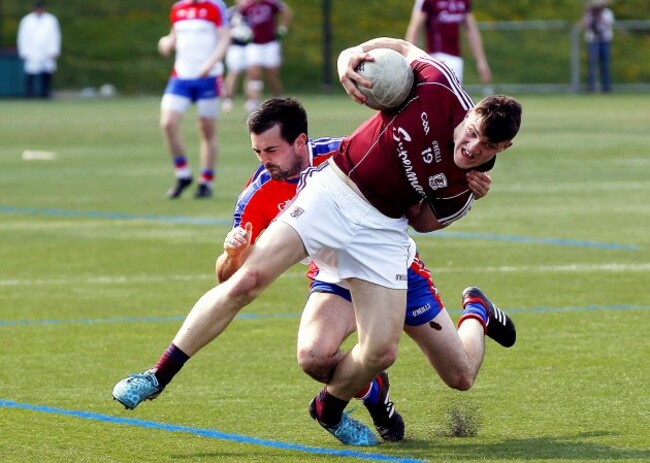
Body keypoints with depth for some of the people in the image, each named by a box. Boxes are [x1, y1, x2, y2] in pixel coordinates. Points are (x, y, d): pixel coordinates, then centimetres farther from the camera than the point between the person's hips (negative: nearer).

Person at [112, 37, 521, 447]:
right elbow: (401, 47, 2)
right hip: (332, 192, -1)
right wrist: (351, 56, -13)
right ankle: (158, 377, -3)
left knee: (381, 352, -9)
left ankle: (329, 410, 26)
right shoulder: (440, 87, -16)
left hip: (382, 229, 1)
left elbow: (425, 222, 5)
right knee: (246, 281, -15)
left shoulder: (465, 190, -10)